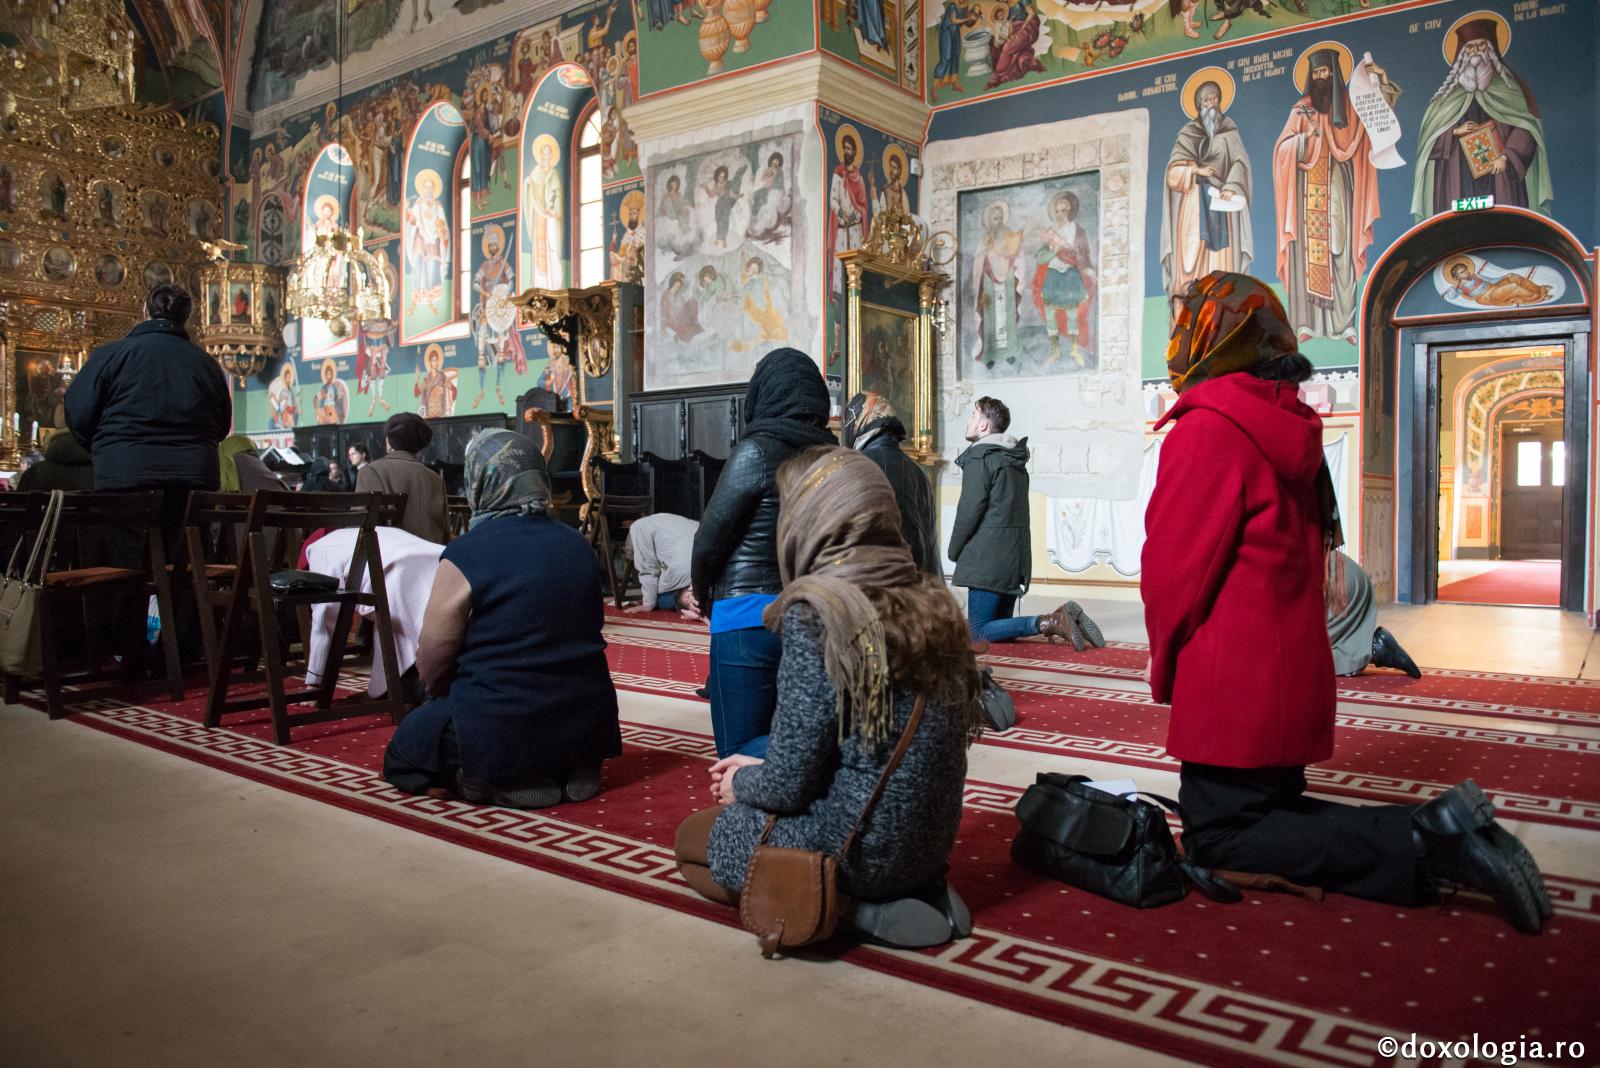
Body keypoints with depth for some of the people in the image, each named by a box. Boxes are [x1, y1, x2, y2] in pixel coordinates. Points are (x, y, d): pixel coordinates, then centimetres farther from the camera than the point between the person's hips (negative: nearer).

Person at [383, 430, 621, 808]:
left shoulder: (464, 555, -15)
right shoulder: (578, 545, 2)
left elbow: (431, 662, -9)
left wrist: (449, 700, 14)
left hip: (499, 728, -6)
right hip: (587, 722, 6)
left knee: (403, 754, 22)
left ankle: (503, 782, -2)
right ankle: (571, 769, 9)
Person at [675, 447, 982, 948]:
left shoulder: (816, 614, -22)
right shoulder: (931, 600, 0)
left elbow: (790, 784, -20)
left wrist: (740, 785, 3)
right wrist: (759, 768, 14)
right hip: (930, 843, 7)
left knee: (691, 837, 20)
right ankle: (913, 890, 10)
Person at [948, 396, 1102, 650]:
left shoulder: (979, 457, -9)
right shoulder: (1015, 460, 18)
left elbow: (969, 510, -14)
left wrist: (954, 552, -1)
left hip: (987, 558, -9)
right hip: (1014, 557, 9)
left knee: (979, 633, -7)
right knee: (1000, 625, 14)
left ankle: (1048, 623, -21)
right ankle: (1064, 618, -3)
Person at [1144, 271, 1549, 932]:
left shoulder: (1207, 428, -16)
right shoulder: (1287, 430, 13)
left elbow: (1175, 567, -17)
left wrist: (1166, 667, -1)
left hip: (1230, 687, -9)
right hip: (1290, 673, 9)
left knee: (1218, 842, -2)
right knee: (1272, 813, 18)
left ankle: (1424, 844, -10)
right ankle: (1439, 834, 1)